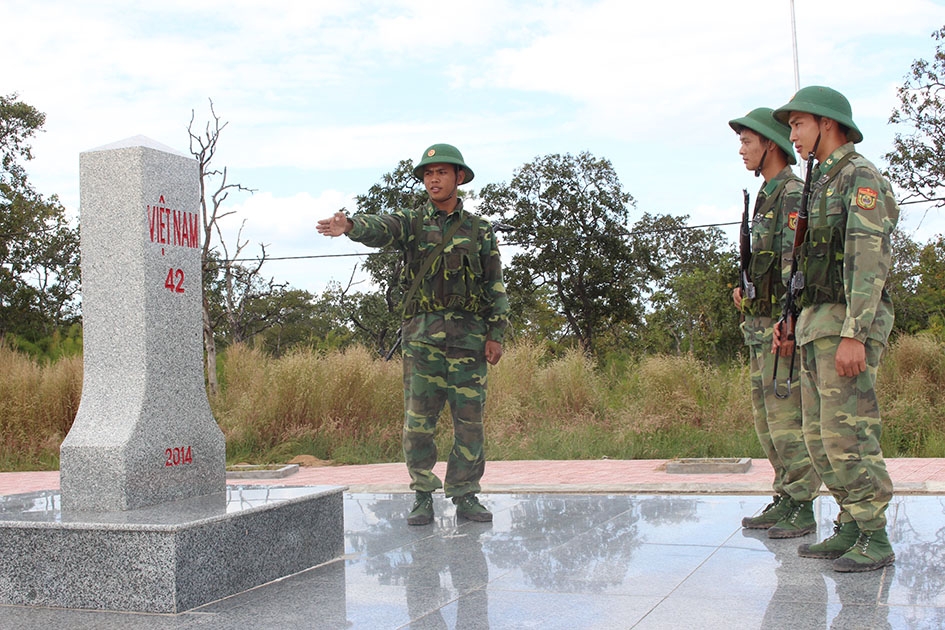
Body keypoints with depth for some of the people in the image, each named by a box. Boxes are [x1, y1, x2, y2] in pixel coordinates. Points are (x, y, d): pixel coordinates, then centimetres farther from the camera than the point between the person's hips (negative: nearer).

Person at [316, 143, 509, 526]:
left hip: (469, 335, 1)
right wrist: (349, 226, -36)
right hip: (422, 334, -1)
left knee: (470, 419, 2)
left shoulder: (480, 231, 12)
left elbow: (496, 287, 11)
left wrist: (496, 334, 2)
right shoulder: (411, 223, 8)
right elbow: (378, 228, -14)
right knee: (418, 419, 0)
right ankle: (423, 497, 10)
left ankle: (465, 495, 13)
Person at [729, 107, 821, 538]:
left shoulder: (793, 195, -11)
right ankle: (784, 501, 19)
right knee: (767, 418, 12)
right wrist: (746, 292, 13)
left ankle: (801, 510, -2)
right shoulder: (767, 197, 20)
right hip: (761, 324, 10)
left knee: (787, 417, -8)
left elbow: (798, 264, -20)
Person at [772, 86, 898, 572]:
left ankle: (875, 540, -4)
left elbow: (870, 259, -18)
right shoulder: (822, 185, 22)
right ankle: (850, 530, 15)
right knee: (820, 435, 9)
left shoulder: (860, 177, -8)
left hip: (849, 325, -10)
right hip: (817, 325, 10)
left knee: (848, 432, -10)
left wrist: (853, 335, -25)